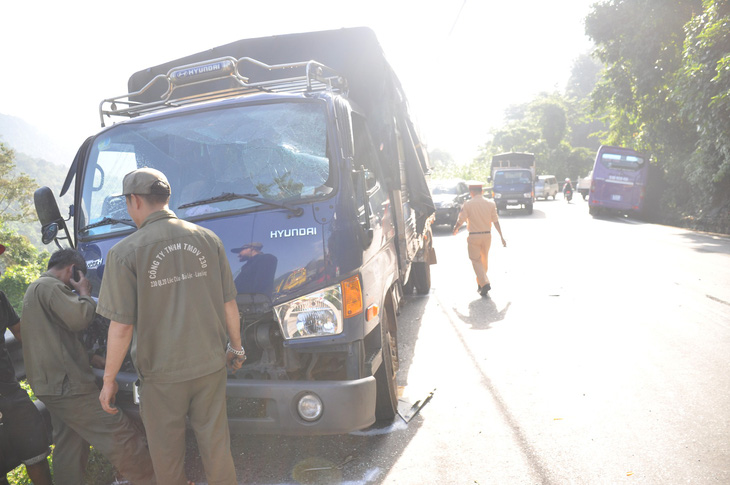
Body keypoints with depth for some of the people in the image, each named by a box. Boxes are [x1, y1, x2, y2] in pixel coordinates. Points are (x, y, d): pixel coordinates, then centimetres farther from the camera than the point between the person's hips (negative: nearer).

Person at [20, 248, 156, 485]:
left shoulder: (34, 288, 22)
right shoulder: (51, 286, -13)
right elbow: (79, 319, -24)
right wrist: (84, 293, -7)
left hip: (51, 383, 11)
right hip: (66, 384, -11)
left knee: (70, 445, 17)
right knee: (120, 434, -9)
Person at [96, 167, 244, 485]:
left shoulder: (125, 251, -12)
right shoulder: (208, 239, -2)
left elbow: (121, 328, -13)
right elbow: (229, 306, 2)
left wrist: (109, 379, 0)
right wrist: (236, 347, 17)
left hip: (162, 374, -3)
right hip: (211, 364, 3)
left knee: (167, 451, 18)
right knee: (215, 442, 18)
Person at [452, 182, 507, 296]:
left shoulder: (467, 204, -8)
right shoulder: (490, 204, 1)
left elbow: (461, 220, -7)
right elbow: (495, 221, 2)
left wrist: (455, 229, 13)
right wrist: (501, 237, 7)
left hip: (474, 236, -4)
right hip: (487, 235, 4)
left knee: (476, 261, 2)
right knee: (484, 260, 18)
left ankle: (484, 283, -15)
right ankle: (480, 284, 28)